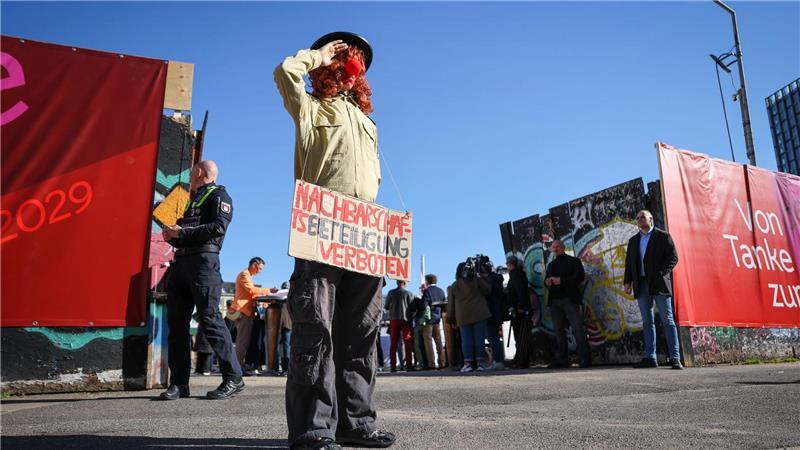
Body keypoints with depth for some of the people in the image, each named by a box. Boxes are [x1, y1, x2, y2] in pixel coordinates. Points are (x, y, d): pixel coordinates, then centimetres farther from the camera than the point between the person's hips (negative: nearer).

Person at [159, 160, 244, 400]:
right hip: (181, 262, 8)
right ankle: (179, 383, 6)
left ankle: (233, 378, -8)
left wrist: (181, 232, -12)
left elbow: (218, 228, -13)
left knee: (209, 319, -13)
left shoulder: (218, 195, 4)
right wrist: (172, 236, 6)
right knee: (176, 322, 2)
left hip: (203, 261, -8)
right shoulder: (193, 200, 29)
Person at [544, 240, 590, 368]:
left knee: (578, 329, -9)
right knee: (559, 331, 4)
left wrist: (561, 280, -15)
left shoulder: (573, 261, 7)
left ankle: (584, 359, -7)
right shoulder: (551, 265, 24)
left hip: (570, 300, -5)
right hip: (555, 301, 5)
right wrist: (547, 282, -1)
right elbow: (546, 279, 24)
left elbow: (580, 277, -6)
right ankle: (562, 359, 7)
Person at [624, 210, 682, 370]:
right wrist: (627, 282, 5)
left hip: (659, 284, -5)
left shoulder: (663, 236, 4)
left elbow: (673, 257, -3)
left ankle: (675, 358, -2)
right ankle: (649, 358, 9)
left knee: (668, 321, -3)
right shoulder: (633, 241, 18)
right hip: (641, 286, 5)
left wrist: (661, 273, -14)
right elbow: (628, 263, 16)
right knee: (647, 322, 6)